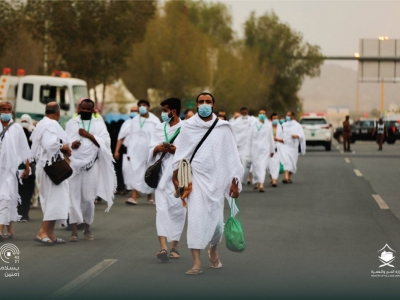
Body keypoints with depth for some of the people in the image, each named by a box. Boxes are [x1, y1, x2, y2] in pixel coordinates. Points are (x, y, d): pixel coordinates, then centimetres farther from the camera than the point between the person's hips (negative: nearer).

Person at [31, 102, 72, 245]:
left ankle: (50, 234, 14)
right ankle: (42, 232, -17)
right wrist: (64, 147, -13)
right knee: (55, 199, -11)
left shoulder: (42, 124, 15)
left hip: (44, 165, 10)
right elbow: (50, 145, -29)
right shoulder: (52, 125, -16)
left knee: (51, 200, 13)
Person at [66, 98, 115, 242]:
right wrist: (71, 144, -18)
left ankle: (87, 228, 16)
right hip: (74, 164, 0)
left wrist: (89, 135, -11)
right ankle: (74, 230, -5)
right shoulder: (71, 123, 11)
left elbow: (105, 143, -2)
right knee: (74, 196, -6)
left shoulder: (99, 124, 9)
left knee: (88, 198, 2)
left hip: (91, 165, 0)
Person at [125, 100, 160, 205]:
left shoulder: (154, 121, -2)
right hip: (136, 151, 2)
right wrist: (129, 152, 7)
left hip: (149, 151, -2)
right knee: (135, 173, -7)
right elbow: (131, 137, 11)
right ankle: (134, 197, -13)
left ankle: (149, 196, 21)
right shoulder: (134, 121, 10)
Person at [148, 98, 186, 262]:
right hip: (162, 173, 3)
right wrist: (158, 148, -12)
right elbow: (151, 149, 8)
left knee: (177, 209, 2)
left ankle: (174, 246, 12)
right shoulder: (159, 128, 14)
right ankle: (163, 246, -16)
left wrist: (177, 150, -17)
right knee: (161, 208, -8)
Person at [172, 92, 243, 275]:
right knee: (195, 218, -9)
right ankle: (196, 262, -8)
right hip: (196, 179, 0)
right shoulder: (188, 127, 2)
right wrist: (176, 177, -1)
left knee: (216, 219, 4)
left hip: (216, 179, 1)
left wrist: (234, 182, 1)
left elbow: (232, 156, 4)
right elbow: (179, 156, 5)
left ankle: (213, 250, 34)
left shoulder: (223, 128, 2)